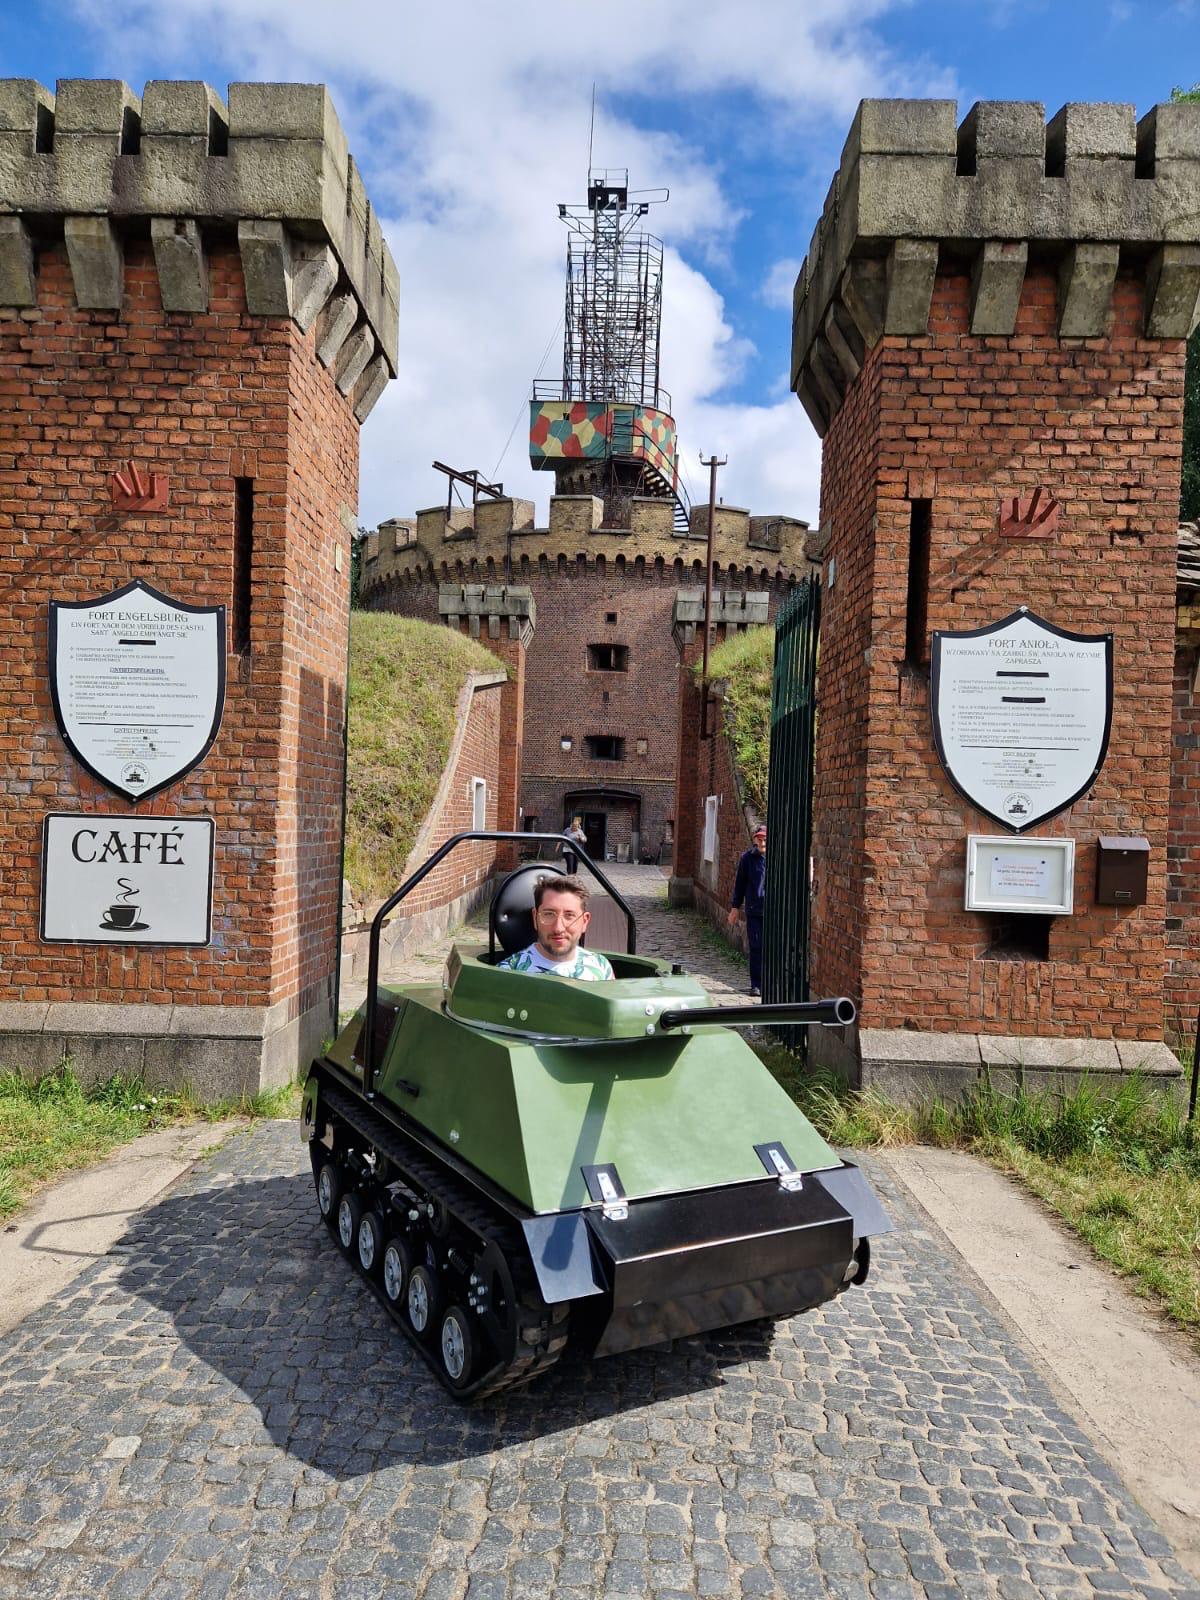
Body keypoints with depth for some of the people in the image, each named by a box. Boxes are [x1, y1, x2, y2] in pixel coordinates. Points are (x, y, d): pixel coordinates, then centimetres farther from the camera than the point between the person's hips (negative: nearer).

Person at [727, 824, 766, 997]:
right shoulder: (747, 857, 2)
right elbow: (740, 883, 9)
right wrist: (735, 907, 9)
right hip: (754, 911, 0)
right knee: (756, 948, 4)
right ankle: (756, 985, 13)